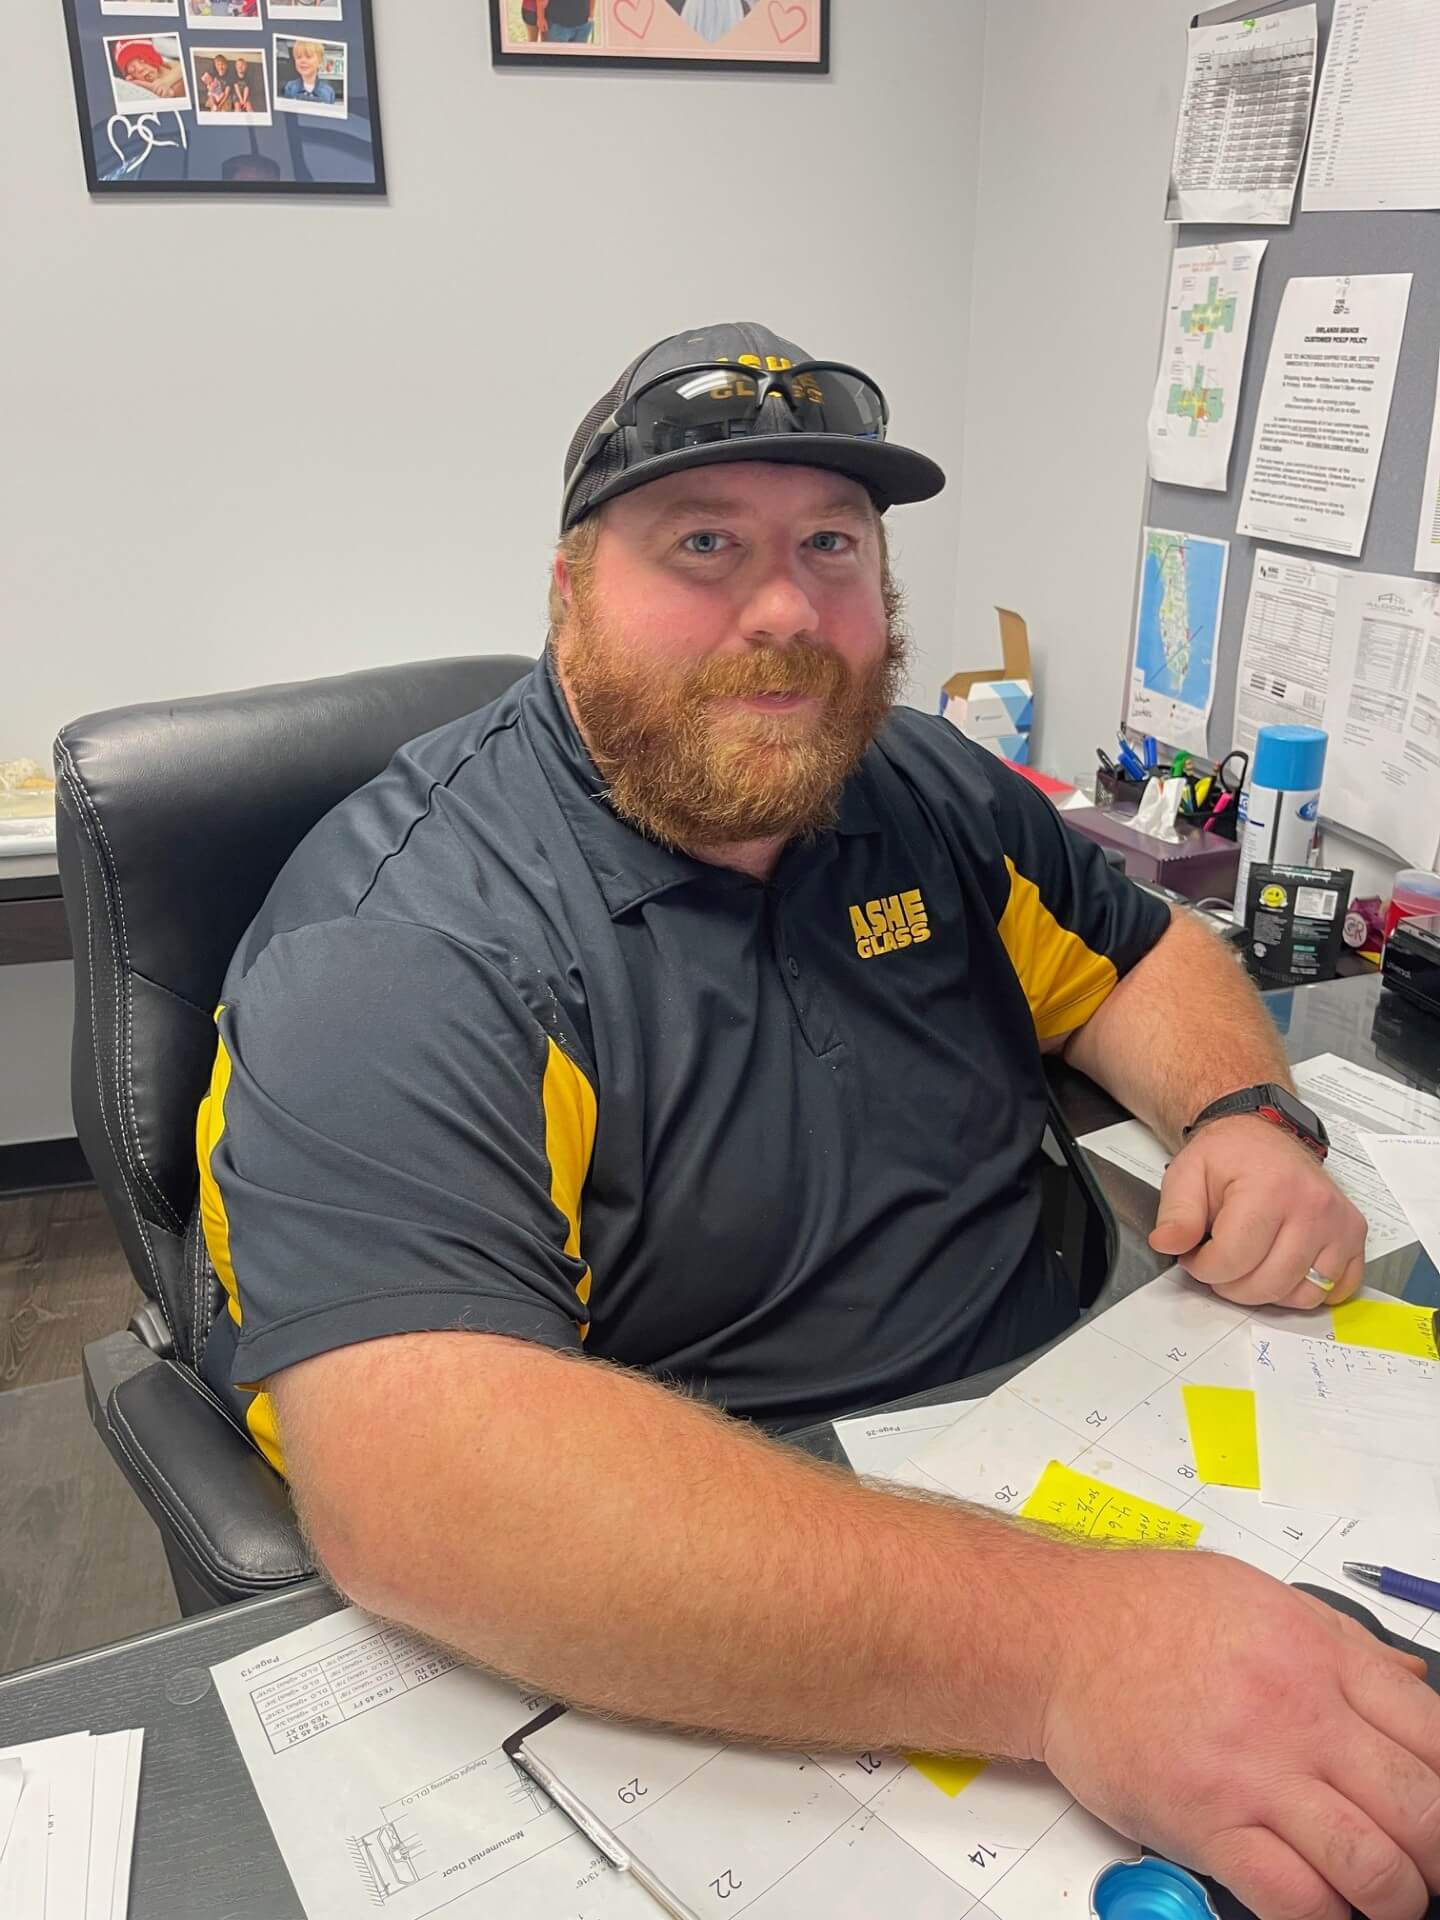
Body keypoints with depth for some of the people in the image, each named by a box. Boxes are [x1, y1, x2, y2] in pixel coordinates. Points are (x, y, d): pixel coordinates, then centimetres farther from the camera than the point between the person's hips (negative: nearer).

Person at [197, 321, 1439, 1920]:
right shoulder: (399, 947, -20)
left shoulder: (926, 792, 3)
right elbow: (412, 1471, -33)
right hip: (690, 1687, -6)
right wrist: (1059, 1642, -40)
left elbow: (1143, 954, 17)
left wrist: (1244, 1115, -6)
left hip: (1054, 1466, 7)